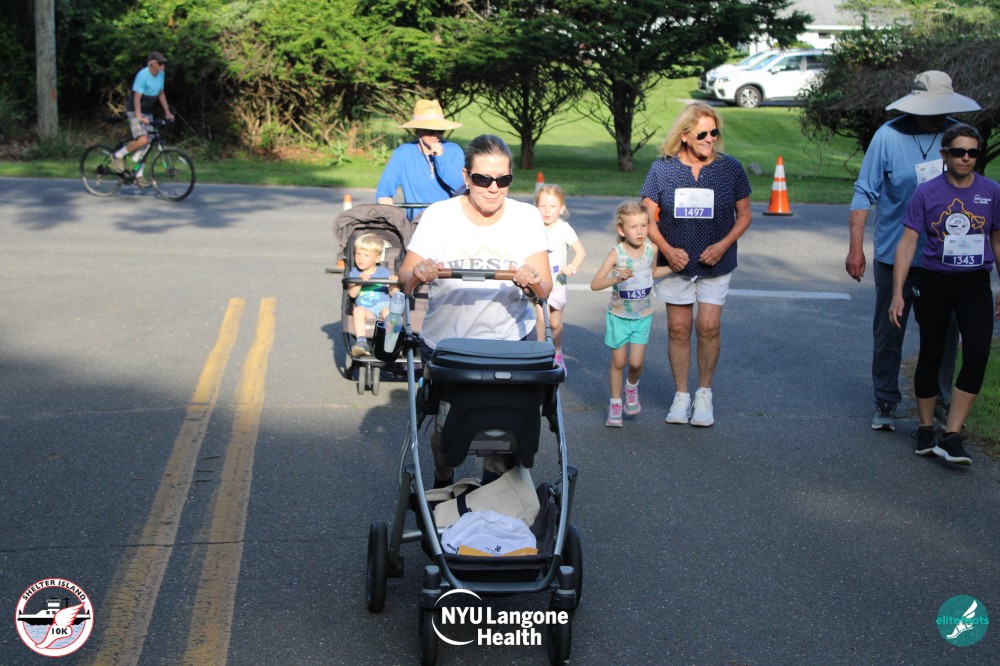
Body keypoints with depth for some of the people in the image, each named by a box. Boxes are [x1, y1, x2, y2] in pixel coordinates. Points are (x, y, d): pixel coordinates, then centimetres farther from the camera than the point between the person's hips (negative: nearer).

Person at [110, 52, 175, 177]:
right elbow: (137, 98, -25)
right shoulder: (143, 75, -22)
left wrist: (167, 112, 11)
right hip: (135, 112, -8)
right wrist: (139, 116, -33)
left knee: (145, 145, 7)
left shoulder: (161, 74, 2)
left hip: (147, 113, 8)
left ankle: (138, 175, 17)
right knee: (142, 140, -25)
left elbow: (161, 94, 14)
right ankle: (118, 155, -3)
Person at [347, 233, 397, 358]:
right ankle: (361, 342, -44)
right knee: (358, 310, -32)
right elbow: (352, 294, -3)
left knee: (388, 310, -34)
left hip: (383, 305, -1)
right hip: (366, 310, 1)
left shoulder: (383, 272, 10)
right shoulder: (354, 273, 12)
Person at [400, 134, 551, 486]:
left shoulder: (527, 216, -2)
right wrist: (419, 274, -31)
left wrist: (532, 282, -32)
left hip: (511, 339, 0)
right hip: (445, 338, 0)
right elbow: (404, 276, -8)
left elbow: (545, 286, -8)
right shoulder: (439, 215, -5)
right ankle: (442, 484, 26)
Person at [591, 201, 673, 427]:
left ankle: (632, 388, 30)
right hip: (618, 316, -2)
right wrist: (617, 278, -41)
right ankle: (615, 404, 25)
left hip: (642, 316, 2)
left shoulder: (651, 248, -8)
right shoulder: (616, 254, -20)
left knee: (636, 362, -3)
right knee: (618, 362, 7)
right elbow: (595, 284, -26)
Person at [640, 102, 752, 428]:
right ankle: (681, 395, 18)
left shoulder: (730, 168, -4)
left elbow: (744, 214, 4)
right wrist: (667, 249, -14)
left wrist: (723, 245, -11)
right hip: (675, 263, 1)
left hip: (715, 264, 0)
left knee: (708, 327, -5)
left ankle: (704, 393, 14)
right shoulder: (662, 168, -6)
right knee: (678, 329, 5)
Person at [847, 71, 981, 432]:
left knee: (944, 332, 6)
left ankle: (939, 402, 22)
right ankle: (885, 404, 20)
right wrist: (856, 247, -11)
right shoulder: (889, 137, -10)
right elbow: (864, 193, -7)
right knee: (889, 332, 7)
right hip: (895, 255, -2)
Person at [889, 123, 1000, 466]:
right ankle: (925, 430, 25)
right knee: (930, 357, 9)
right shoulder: (927, 193, -6)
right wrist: (898, 293, -14)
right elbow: (908, 242, -8)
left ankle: (951, 437, -9)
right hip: (934, 283, -1)